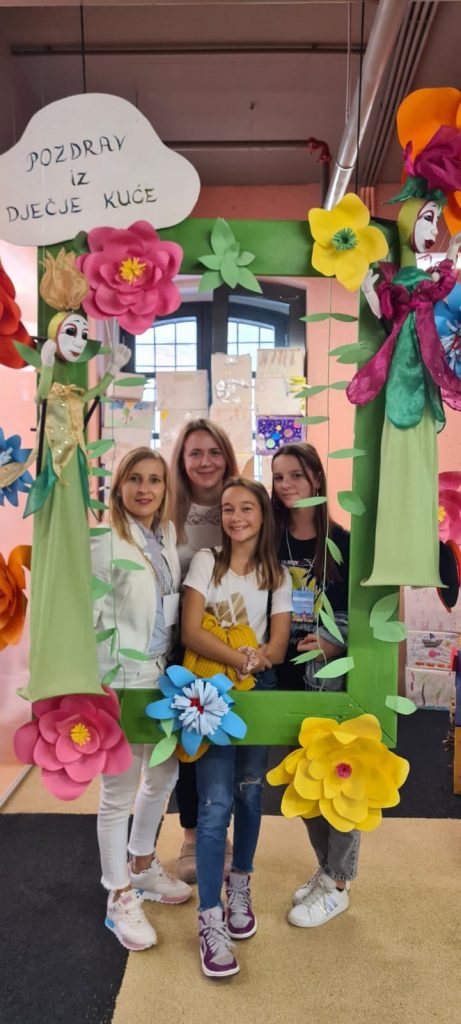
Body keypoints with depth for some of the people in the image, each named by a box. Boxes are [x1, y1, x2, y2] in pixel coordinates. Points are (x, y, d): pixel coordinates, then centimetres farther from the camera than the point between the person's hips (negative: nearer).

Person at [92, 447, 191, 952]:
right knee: (119, 793, 6)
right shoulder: (103, 540, -14)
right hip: (121, 679, -7)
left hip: (163, 674, 7)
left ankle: (142, 866, 45)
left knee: (163, 776, 21)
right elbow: (90, 615, -16)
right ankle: (119, 898, 28)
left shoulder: (168, 535, 7)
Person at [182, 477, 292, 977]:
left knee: (249, 793, 13)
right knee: (216, 803, -7)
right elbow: (190, 632, -12)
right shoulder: (205, 562, -2)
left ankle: (239, 888, 34)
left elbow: (278, 647, -2)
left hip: (259, 691, 3)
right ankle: (210, 919, 4)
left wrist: (261, 657, -25)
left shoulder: (278, 576, 4)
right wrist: (241, 658, -25)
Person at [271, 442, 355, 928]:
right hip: (287, 675, 4)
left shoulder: (342, 542, -7)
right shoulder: (270, 541, 1)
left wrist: (335, 644, -19)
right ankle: (326, 868, 35)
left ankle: (336, 885, 24)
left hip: (333, 675, -4)